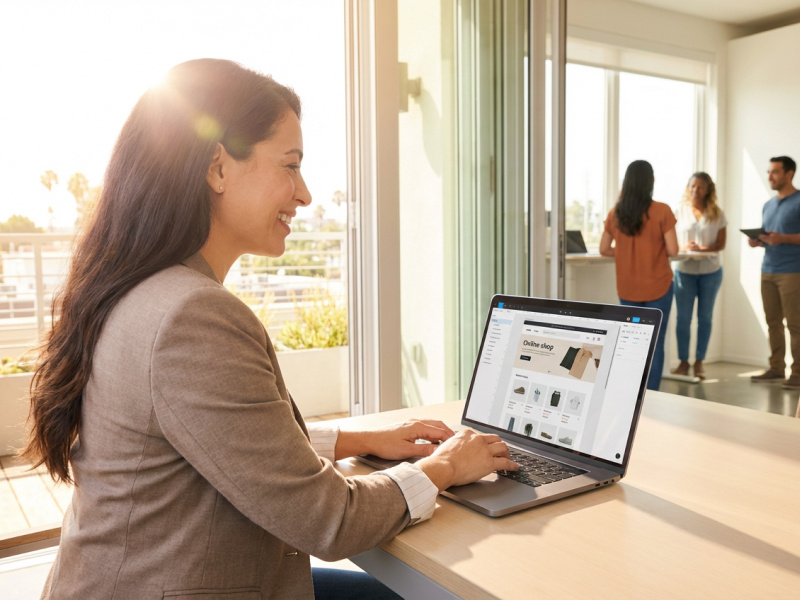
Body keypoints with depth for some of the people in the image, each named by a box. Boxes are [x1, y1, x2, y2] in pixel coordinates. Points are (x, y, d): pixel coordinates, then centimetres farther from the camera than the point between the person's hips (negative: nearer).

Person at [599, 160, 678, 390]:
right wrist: (657, 249, 9)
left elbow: (604, 249, 4)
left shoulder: (615, 213, -2)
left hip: (627, 288, 3)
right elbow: (672, 250, -11)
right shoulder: (662, 211, -12)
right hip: (657, 286, -3)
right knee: (655, 343, 5)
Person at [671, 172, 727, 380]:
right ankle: (683, 361, 9)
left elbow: (721, 243, 1)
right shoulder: (680, 211, 4)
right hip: (684, 270, 0)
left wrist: (703, 249, -18)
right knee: (683, 317, 0)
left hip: (710, 271, 0)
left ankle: (699, 361, 15)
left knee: (705, 316, 7)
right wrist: (684, 247, -19)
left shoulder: (717, 213, 3)